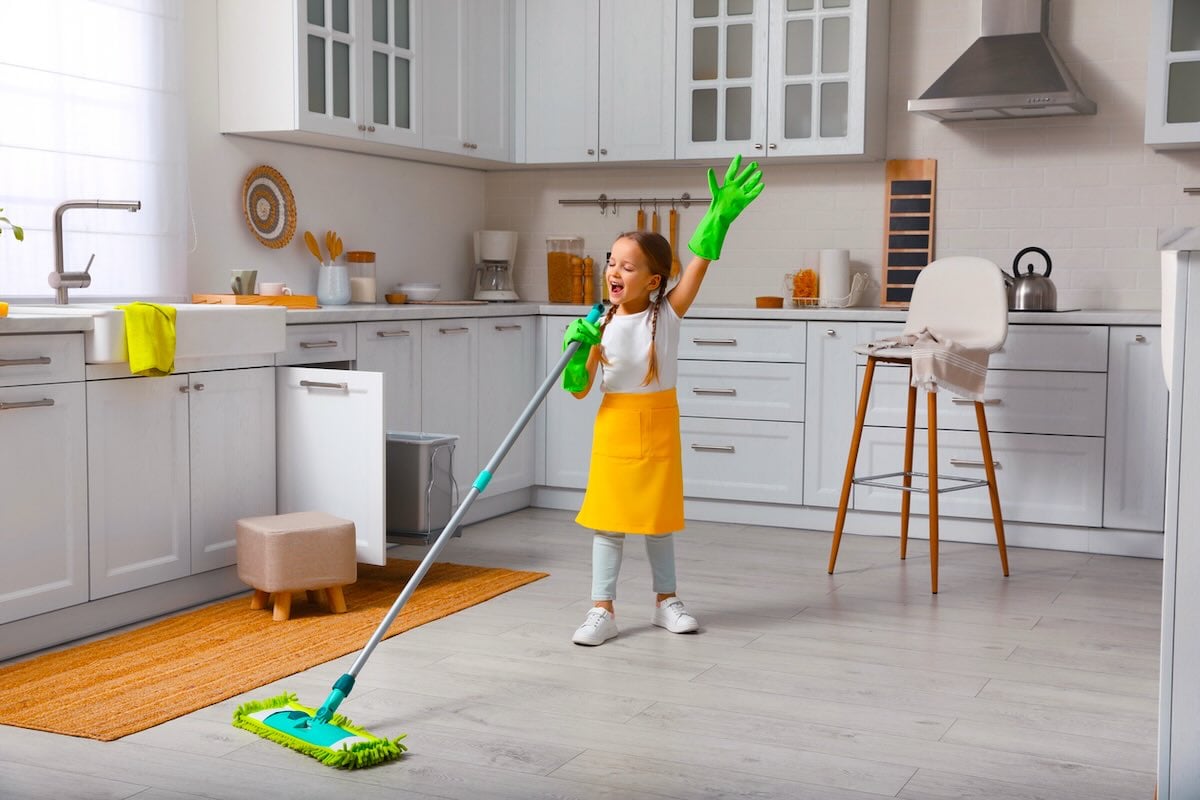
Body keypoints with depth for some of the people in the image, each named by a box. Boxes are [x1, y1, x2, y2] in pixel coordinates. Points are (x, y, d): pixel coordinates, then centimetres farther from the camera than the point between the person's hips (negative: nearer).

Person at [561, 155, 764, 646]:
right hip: (614, 426, 0)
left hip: (658, 426, 0)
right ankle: (602, 610, 10)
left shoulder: (668, 314, -8)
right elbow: (579, 389, -4)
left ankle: (665, 600, 27)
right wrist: (576, 354, -23)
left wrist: (720, 215, -34)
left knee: (659, 519, 12)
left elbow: (698, 266, -22)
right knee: (607, 520, 3)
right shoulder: (601, 325, -6)